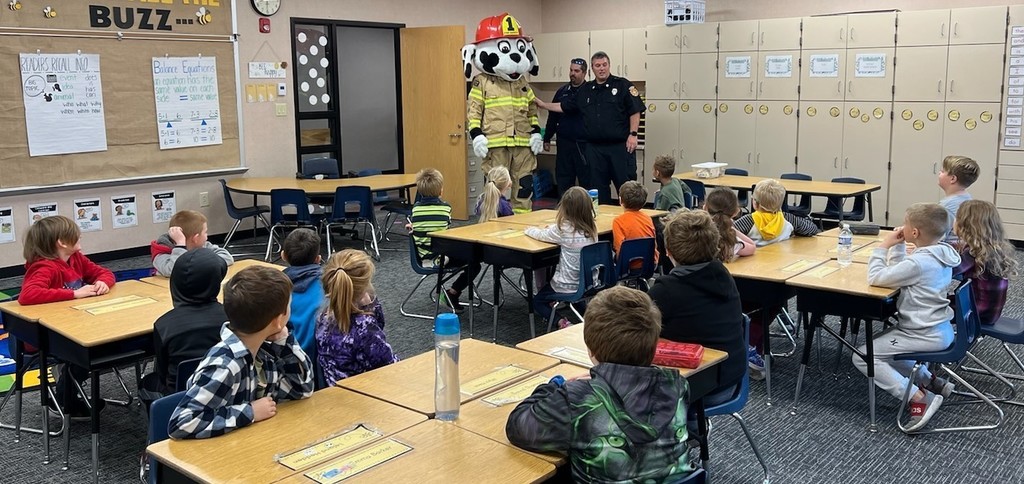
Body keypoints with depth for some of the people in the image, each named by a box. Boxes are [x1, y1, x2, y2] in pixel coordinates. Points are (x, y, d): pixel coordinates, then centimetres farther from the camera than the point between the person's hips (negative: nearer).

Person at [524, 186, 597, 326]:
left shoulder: (564, 229, -20)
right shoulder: (592, 228, -3)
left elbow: (542, 235, -1)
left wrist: (529, 230, 17)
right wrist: (552, 228, 16)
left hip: (568, 287, -6)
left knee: (537, 301, 19)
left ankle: (563, 324, -6)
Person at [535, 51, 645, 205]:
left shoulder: (623, 85, 0)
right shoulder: (585, 90, 14)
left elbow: (635, 111, -4)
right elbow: (563, 106, 20)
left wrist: (633, 134, -11)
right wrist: (542, 104, 15)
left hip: (620, 146, -4)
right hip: (595, 147, 5)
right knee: (598, 187, 9)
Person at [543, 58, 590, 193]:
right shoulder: (562, 91, 11)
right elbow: (553, 116, 16)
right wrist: (547, 139, 15)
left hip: (584, 144, -4)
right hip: (564, 143, 4)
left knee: (587, 181, 0)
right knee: (563, 180, 9)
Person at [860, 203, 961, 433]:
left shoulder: (919, 262, -26)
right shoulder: (940, 254, 4)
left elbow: (876, 278, -24)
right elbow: (898, 271, 15)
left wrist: (884, 246, -15)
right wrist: (898, 246, 1)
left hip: (925, 336, -10)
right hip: (940, 330, 10)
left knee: (862, 357, -9)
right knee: (881, 343, 28)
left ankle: (920, 398, -13)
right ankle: (930, 381, 20)